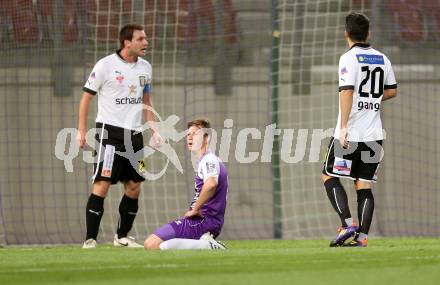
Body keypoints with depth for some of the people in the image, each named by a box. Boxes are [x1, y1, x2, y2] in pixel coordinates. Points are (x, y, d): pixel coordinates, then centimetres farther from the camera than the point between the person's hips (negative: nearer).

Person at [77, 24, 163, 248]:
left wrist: (154, 130, 12)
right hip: (109, 130, -6)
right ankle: (90, 239, -10)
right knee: (102, 185, -12)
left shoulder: (145, 68, 10)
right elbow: (86, 97, -4)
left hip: (134, 133, 6)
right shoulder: (106, 65, -9)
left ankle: (122, 236, 19)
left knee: (134, 187, 6)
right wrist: (81, 131, -8)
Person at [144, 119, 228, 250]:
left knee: (151, 244, -19)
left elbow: (211, 184, -33)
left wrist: (195, 209, -22)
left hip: (203, 220, -11)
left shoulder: (208, 160, -12)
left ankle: (206, 245, -19)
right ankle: (205, 243, 5)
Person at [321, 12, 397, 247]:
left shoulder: (349, 58, -9)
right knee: (364, 185, 7)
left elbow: (347, 92, -18)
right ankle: (362, 235, -1)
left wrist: (343, 127, -20)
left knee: (329, 176, 6)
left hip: (350, 132, -6)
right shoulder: (382, 59, 10)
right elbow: (391, 91, 21)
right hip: (374, 134, 6)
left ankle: (347, 224, -9)